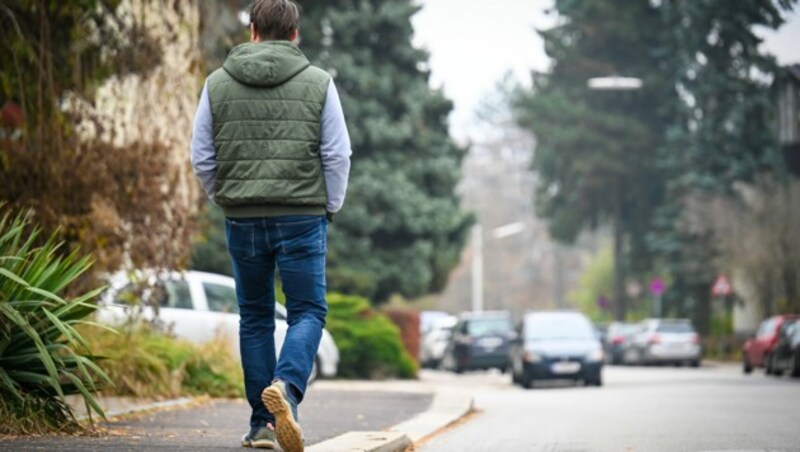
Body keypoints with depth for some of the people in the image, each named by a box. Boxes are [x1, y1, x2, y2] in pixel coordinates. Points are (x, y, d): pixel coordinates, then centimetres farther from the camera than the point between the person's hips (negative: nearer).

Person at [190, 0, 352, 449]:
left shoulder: (218, 83, 5)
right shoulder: (318, 82, 0)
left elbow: (202, 157, 6)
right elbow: (338, 154, -2)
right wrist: (330, 208, 10)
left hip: (243, 221, 2)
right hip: (302, 218, -2)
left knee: (255, 317, 13)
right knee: (307, 312, 4)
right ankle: (287, 386, -24)